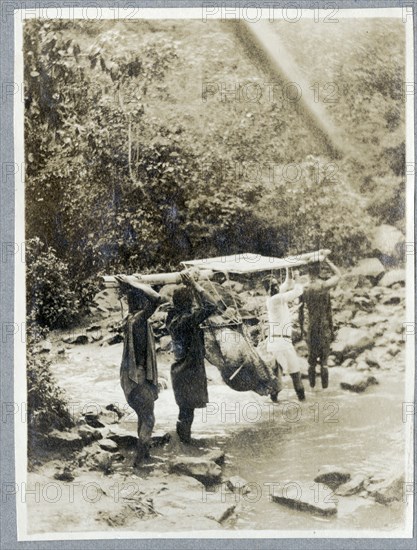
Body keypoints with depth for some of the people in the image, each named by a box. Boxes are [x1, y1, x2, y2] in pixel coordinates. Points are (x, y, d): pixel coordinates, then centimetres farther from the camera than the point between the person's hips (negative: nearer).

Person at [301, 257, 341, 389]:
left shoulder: (303, 289, -6)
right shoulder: (325, 286, -11)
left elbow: (301, 311, 2)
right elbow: (338, 274, 9)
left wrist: (302, 327, 13)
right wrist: (327, 260, 10)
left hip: (311, 328, 1)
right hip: (325, 327, -1)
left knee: (311, 358, 14)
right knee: (324, 358, 7)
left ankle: (312, 383, 19)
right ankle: (325, 385, 9)